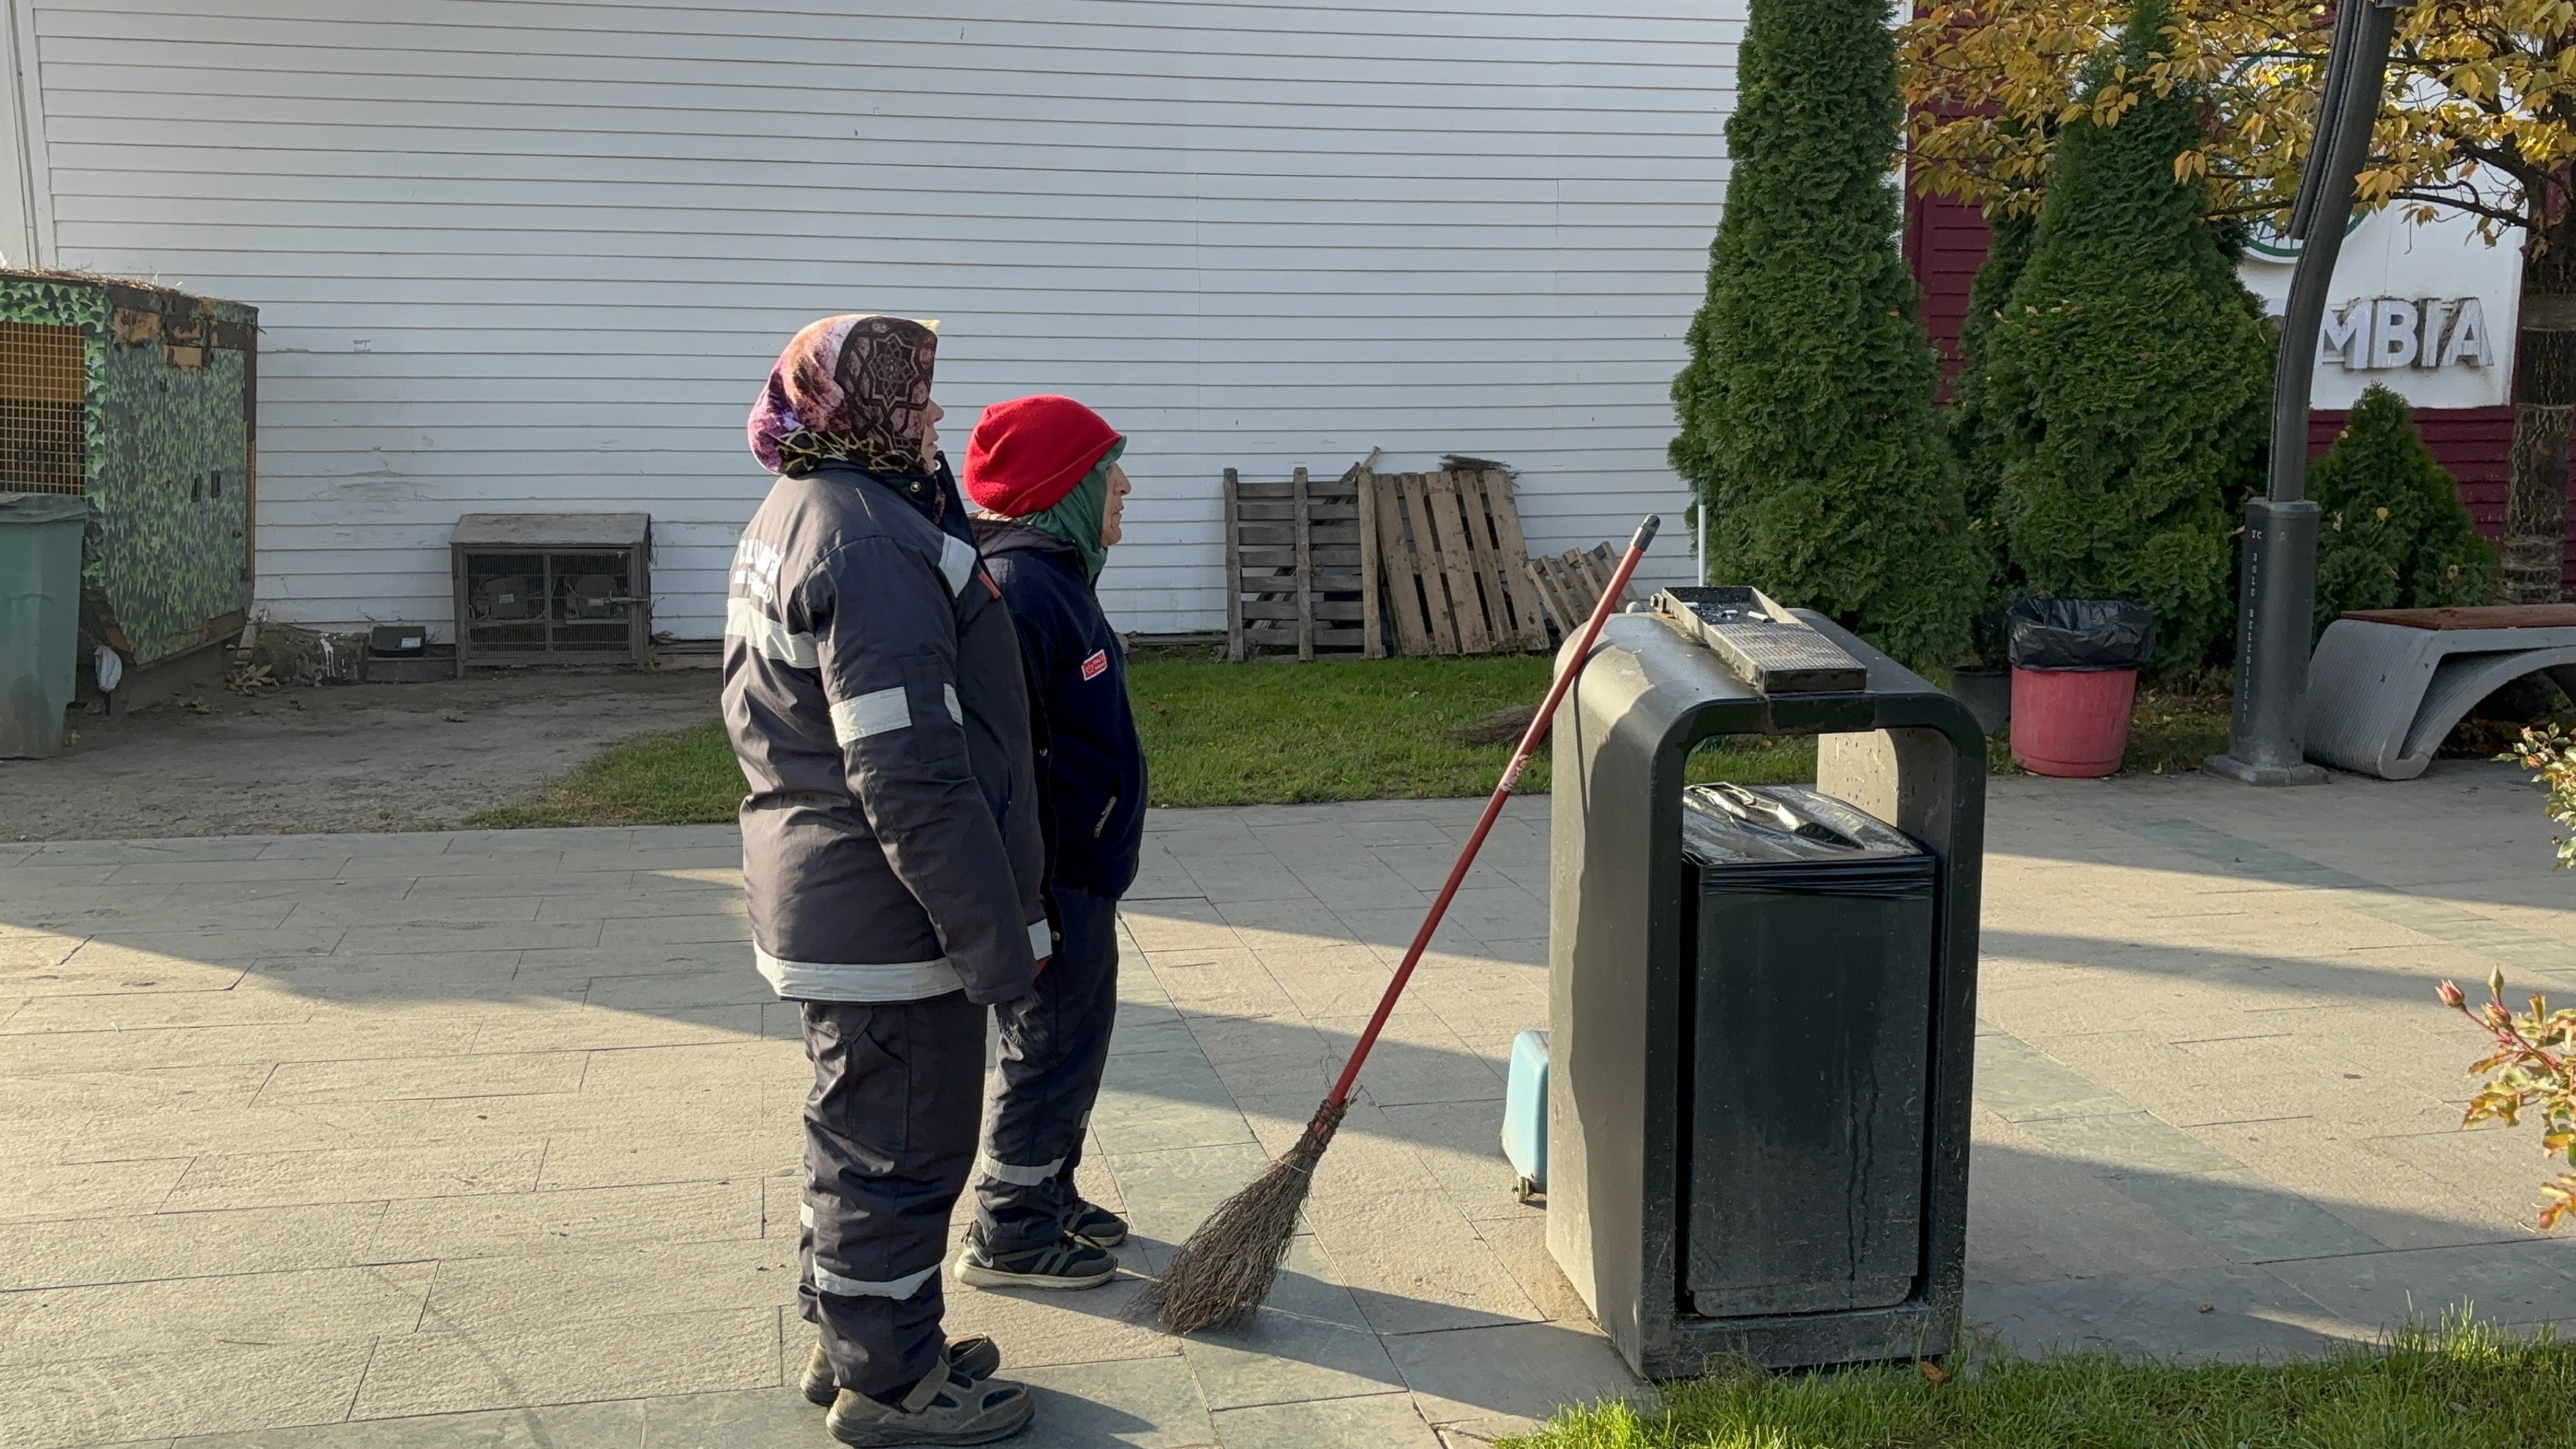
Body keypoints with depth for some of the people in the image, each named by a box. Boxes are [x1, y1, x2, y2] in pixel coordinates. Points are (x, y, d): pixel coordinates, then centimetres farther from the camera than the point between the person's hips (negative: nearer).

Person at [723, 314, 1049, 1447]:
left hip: (817, 898, 11)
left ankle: (852, 1341, 36)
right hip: (891, 914, -11)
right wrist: (993, 932, -21)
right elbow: (909, 774, -26)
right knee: (900, 1142, 3)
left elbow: (759, 715, 22)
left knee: (857, 1128, 22)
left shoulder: (786, 521, 12)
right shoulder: (875, 543, -23)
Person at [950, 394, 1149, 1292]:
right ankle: (1010, 1237, 14)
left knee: (1069, 1041, 20)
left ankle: (1048, 1196, 35)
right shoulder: (1020, 591, -23)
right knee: (1050, 1048, 1)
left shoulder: (1052, 578, 12)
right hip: (1053, 879, -10)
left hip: (1079, 868, 10)